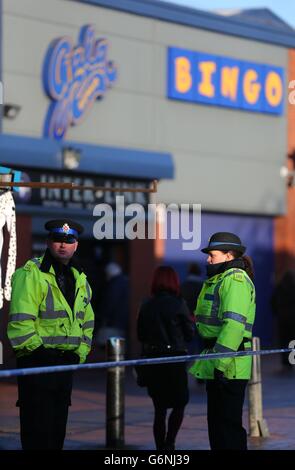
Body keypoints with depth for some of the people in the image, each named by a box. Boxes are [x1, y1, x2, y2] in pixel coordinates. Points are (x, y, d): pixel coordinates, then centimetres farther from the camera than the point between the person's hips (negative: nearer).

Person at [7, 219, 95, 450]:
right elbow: (20, 321, -15)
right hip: (37, 361, -7)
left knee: (58, 428, 11)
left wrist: (80, 353, 12)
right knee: (37, 429, -8)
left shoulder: (80, 279, 15)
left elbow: (87, 321, 23)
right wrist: (37, 351, -17)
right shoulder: (31, 274, -9)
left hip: (66, 362, 7)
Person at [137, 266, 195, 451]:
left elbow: (141, 335, 7)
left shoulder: (146, 306, 2)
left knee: (160, 408, 11)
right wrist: (192, 322, 16)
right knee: (180, 403, 9)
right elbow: (189, 334, -4)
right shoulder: (178, 304, -9)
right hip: (175, 359, -4)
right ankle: (169, 443, -7)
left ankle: (161, 447, 12)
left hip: (152, 359, 4)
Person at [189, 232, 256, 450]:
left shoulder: (235, 280, -14)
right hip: (217, 364, 11)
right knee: (216, 421, 15)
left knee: (228, 423, -9)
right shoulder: (221, 279, 20)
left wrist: (221, 362, -28)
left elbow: (234, 323, -24)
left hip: (229, 366, -11)